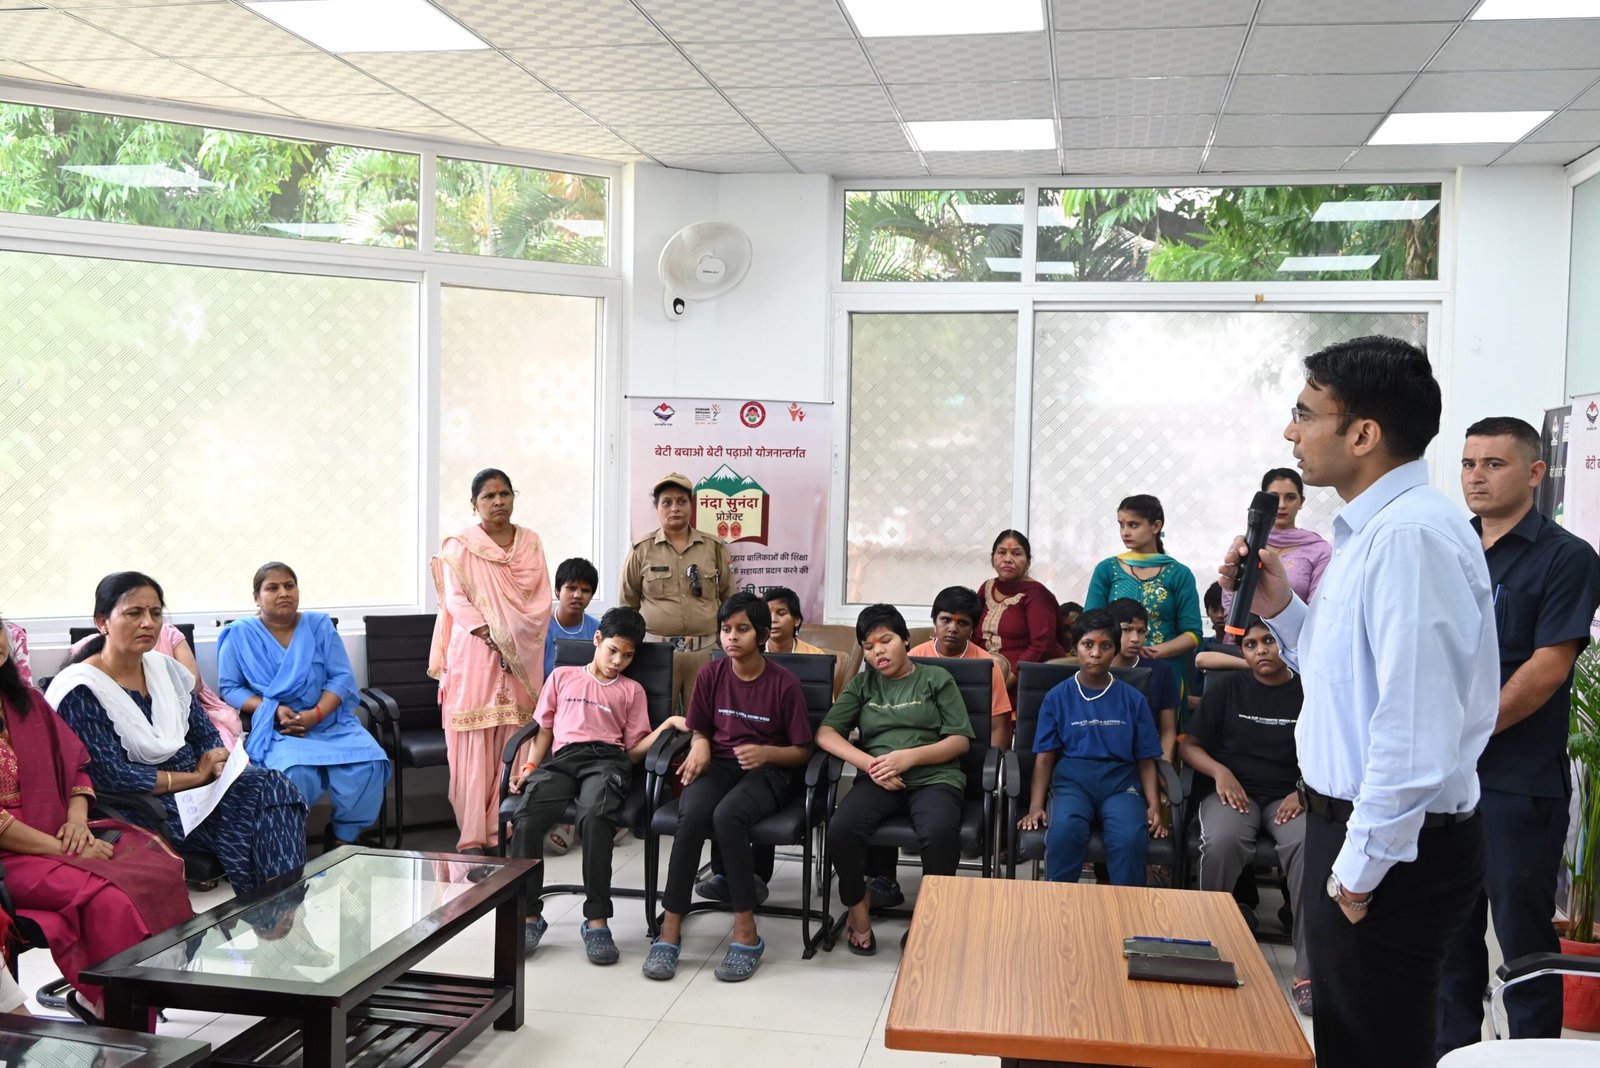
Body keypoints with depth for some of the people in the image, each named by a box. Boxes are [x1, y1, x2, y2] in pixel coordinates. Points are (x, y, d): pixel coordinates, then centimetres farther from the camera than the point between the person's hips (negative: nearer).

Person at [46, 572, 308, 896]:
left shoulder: (165, 668, 10)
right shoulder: (80, 692, -11)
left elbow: (206, 735, 12)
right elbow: (112, 777, -17)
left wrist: (217, 766, -11)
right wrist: (197, 776, -13)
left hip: (194, 783, 6)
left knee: (272, 786, -22)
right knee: (249, 807, -27)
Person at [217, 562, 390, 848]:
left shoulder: (319, 624, 9)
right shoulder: (239, 634, 5)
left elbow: (342, 677, 2)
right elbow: (229, 688, 1)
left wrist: (316, 714, -15)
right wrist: (274, 710, -14)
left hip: (331, 723, 3)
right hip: (275, 728, -3)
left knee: (369, 762, -26)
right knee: (296, 771, -37)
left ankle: (342, 839, -5)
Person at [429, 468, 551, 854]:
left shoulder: (530, 542, 11)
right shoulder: (460, 546, 2)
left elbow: (542, 598, 6)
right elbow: (455, 599, -6)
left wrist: (516, 641, -8)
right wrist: (491, 636, -17)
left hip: (523, 655, 3)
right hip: (475, 653, -3)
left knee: (515, 740, 1)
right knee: (474, 741, -5)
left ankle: (509, 829, 6)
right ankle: (473, 833, -3)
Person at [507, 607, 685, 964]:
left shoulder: (631, 690, 24)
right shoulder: (562, 677, 26)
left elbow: (633, 750, 16)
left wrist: (667, 725, 2)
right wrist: (529, 766, 6)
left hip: (607, 760, -1)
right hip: (561, 758, 1)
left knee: (595, 817, -36)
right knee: (526, 819, -30)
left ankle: (597, 919, -32)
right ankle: (529, 915, -17)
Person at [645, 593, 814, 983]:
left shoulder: (785, 683, -5)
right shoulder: (710, 675, 5)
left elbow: (802, 751, 0)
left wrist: (766, 752, -19)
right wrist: (700, 746, -7)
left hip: (767, 771, -3)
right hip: (718, 765, 3)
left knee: (727, 816, -36)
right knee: (692, 814, -32)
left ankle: (746, 932, -26)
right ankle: (670, 929, -26)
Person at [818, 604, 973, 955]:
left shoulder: (936, 679, 12)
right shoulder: (861, 685, 18)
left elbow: (960, 741, 5)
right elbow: (825, 734, 5)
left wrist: (909, 757, -12)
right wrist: (870, 763, -11)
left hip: (933, 777, -2)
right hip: (878, 780, 2)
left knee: (940, 834, -36)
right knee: (840, 830, -30)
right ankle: (858, 904, 0)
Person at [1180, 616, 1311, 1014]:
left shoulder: (1308, 694, 8)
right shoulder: (1227, 689, 11)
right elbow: (1189, 745, 11)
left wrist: (1305, 791, -10)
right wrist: (1220, 771, -8)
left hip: (1289, 796, 0)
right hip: (1233, 791, 0)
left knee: (1310, 846, -35)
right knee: (1222, 842, -35)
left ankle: (1306, 971, -29)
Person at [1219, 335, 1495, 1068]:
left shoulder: (1412, 535, -23)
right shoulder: (1372, 529, 10)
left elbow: (1418, 725, -28)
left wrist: (1363, 865, -21)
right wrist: (1279, 610, 3)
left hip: (1391, 852, -10)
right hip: (1352, 826, 10)